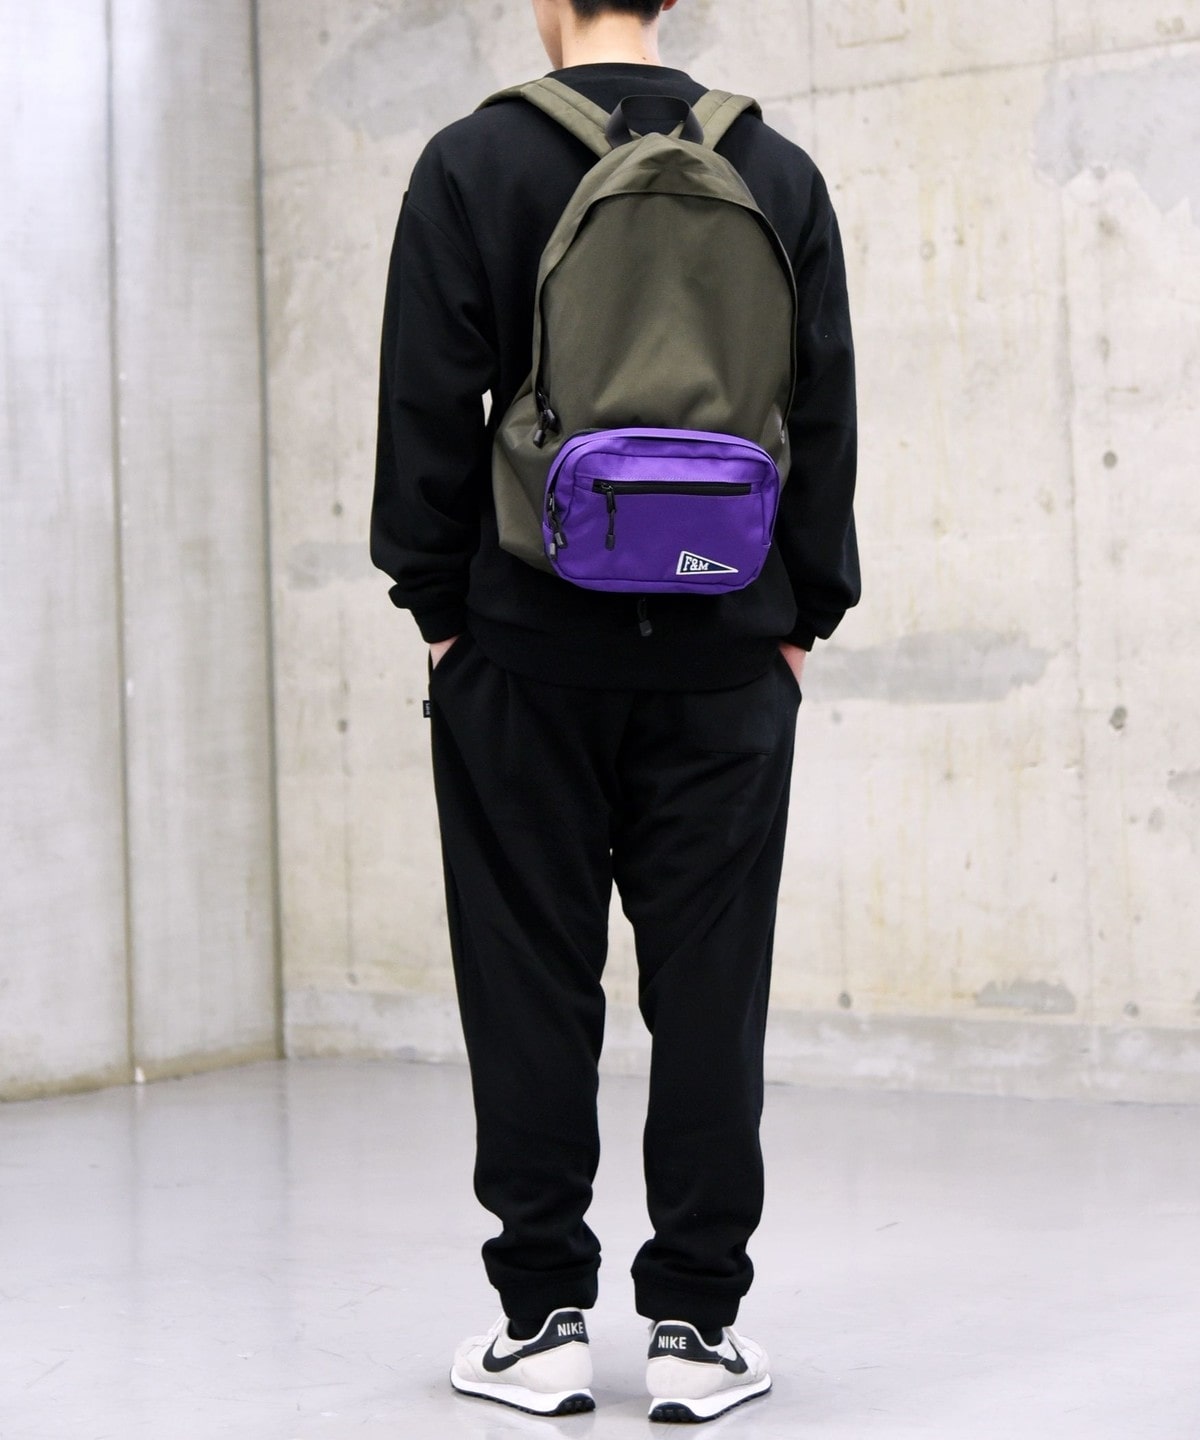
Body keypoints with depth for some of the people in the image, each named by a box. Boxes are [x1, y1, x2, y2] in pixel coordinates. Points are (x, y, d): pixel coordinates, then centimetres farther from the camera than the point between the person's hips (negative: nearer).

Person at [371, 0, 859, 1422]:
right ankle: (697, 1326, 8)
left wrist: (437, 607, 3)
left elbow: (429, 407, -5)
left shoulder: (473, 164, -3)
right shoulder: (779, 172, 4)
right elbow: (825, 415, 4)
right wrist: (802, 615, 10)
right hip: (725, 655, 2)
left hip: (528, 650, -2)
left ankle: (542, 1322, 10)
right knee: (708, 985, 5)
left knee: (532, 983, 5)